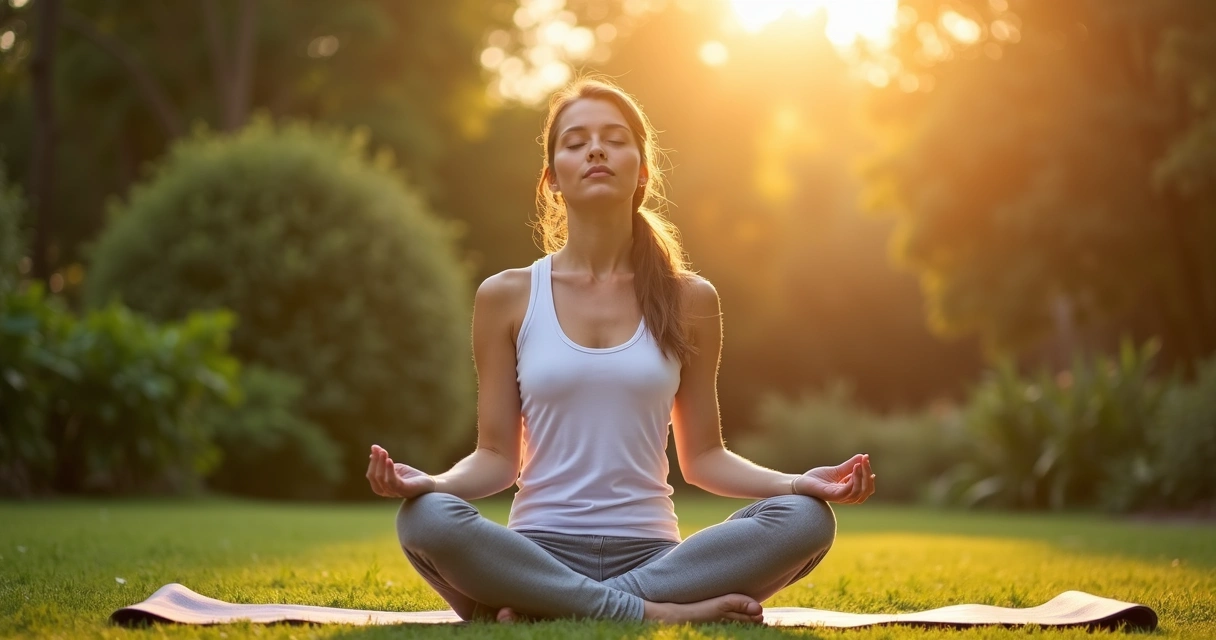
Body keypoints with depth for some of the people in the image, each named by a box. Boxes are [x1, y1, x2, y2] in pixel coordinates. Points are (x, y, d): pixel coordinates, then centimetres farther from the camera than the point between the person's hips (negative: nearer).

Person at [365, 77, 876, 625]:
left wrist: (799, 482, -6)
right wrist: (428, 481, -17)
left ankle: (537, 615, -25)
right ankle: (652, 612, -26)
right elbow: (496, 456, 4)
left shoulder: (689, 300, 9)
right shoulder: (506, 297, 6)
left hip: (650, 553, 2)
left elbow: (702, 457, 11)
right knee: (424, 519, -33)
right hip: (536, 555, -2)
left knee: (806, 519, -26)